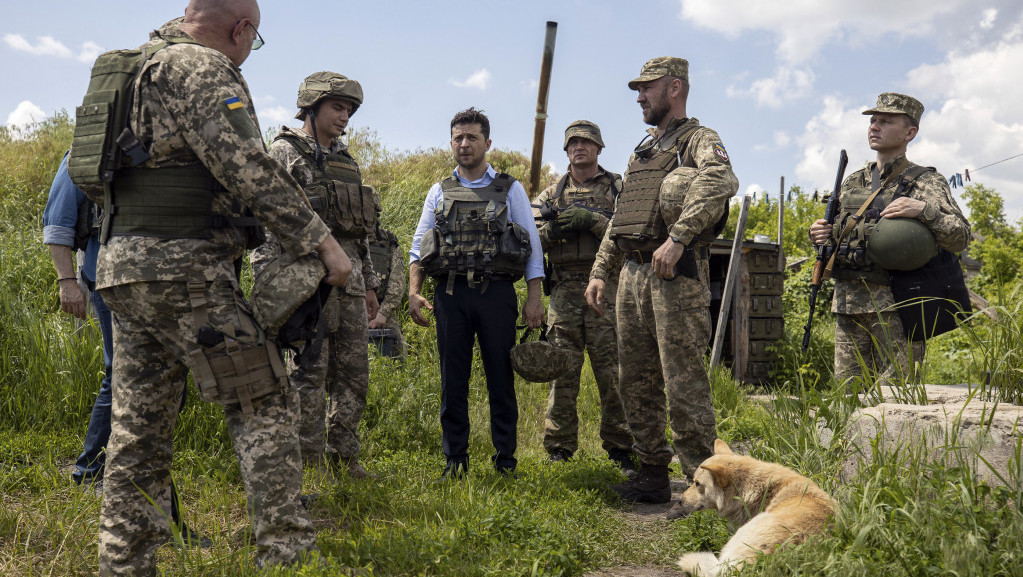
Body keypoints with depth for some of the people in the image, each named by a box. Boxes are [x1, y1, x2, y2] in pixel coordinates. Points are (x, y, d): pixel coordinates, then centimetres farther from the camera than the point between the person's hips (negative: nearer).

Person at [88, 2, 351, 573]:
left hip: (122, 265, 9)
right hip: (184, 267, -9)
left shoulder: (141, 67, 21)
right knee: (263, 401, -3)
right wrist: (321, 240, -15)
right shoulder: (205, 70, -7)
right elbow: (250, 171, -17)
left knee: (140, 422, 10)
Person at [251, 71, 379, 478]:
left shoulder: (345, 161, 21)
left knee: (354, 372, 7)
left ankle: (344, 457, 17)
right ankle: (307, 463, 2)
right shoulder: (284, 152, 0)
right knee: (309, 372, -6)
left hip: (348, 277, 7)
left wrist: (369, 284, 21)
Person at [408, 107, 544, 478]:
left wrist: (534, 297, -3)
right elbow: (418, 246, 13)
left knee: (501, 379, 2)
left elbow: (532, 246, 6)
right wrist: (414, 292, 0)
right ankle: (455, 458, 14)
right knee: (453, 380, 4)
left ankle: (505, 459, 12)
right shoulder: (440, 192, 14)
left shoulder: (510, 190, 9)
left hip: (496, 291, -1)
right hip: (451, 294, 2)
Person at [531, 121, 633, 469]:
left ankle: (620, 448, 7)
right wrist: (553, 229, -9)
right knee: (562, 373, 2)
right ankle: (559, 449, 10)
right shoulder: (551, 194, 17)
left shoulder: (618, 188, 10)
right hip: (564, 292, 2)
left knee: (613, 373, -2)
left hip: (606, 288, -2)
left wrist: (590, 220, -13)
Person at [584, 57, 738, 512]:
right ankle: (653, 475, 22)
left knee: (684, 385, -8)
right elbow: (618, 220, 25)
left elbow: (720, 181, -26)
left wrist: (677, 238, -30)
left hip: (674, 274, -9)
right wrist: (599, 272, 17)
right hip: (632, 274, 9)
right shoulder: (641, 152, 24)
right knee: (636, 383, 11)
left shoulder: (699, 140, -2)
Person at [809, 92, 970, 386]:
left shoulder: (926, 182, 2)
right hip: (847, 304, 5)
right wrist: (820, 234, 3)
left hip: (894, 306, -5)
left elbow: (961, 238, -7)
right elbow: (835, 236, 26)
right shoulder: (852, 182, 18)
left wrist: (924, 211, -22)